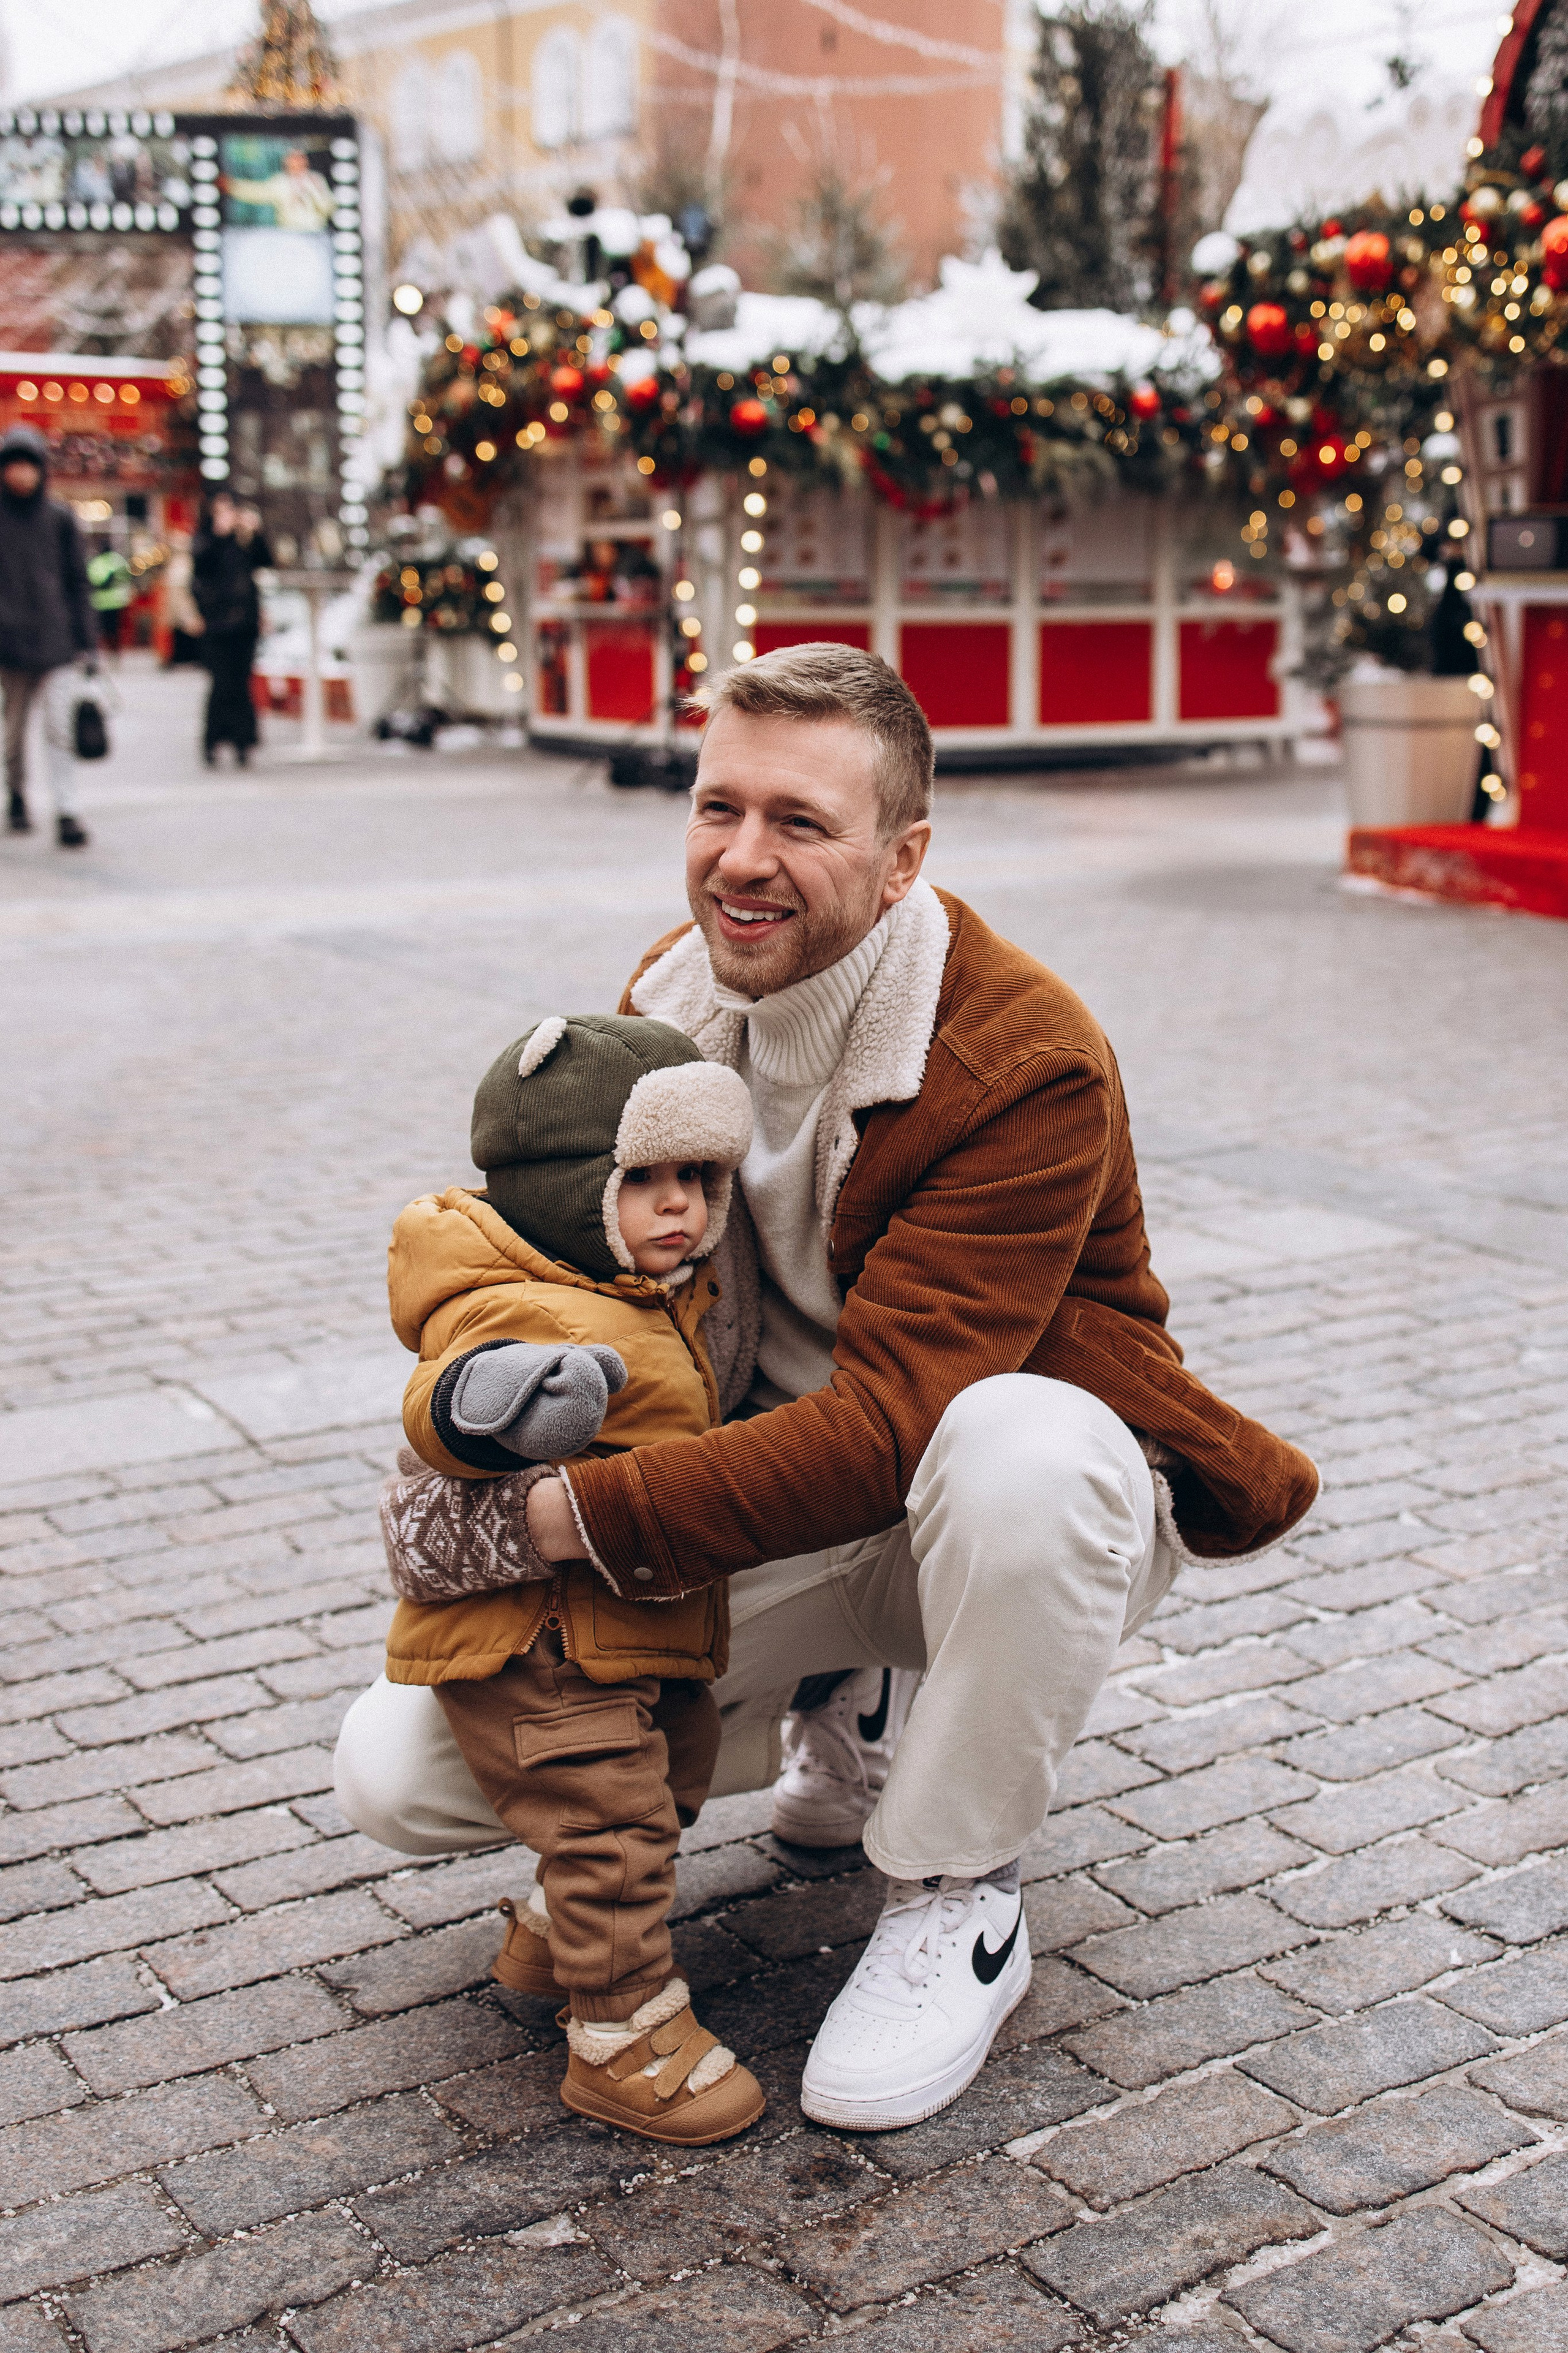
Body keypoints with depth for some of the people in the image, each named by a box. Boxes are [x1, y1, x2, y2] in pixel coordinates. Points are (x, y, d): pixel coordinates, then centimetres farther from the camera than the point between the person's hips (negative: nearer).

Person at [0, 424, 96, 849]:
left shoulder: (59, 518, 6)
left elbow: (77, 582, 9)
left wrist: (87, 640, 5)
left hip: (55, 640, 0)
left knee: (59, 728, -10)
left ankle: (66, 813, -12)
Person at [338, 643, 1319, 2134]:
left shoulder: (1029, 1065, -25)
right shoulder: (671, 999, -4)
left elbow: (891, 1423, -31)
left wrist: (565, 1516, -33)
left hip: (1027, 1502, -5)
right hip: (775, 1503, 5)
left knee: (1020, 1450, -44)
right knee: (397, 1775, -9)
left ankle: (957, 1902, -15)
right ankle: (841, 1716, 13)